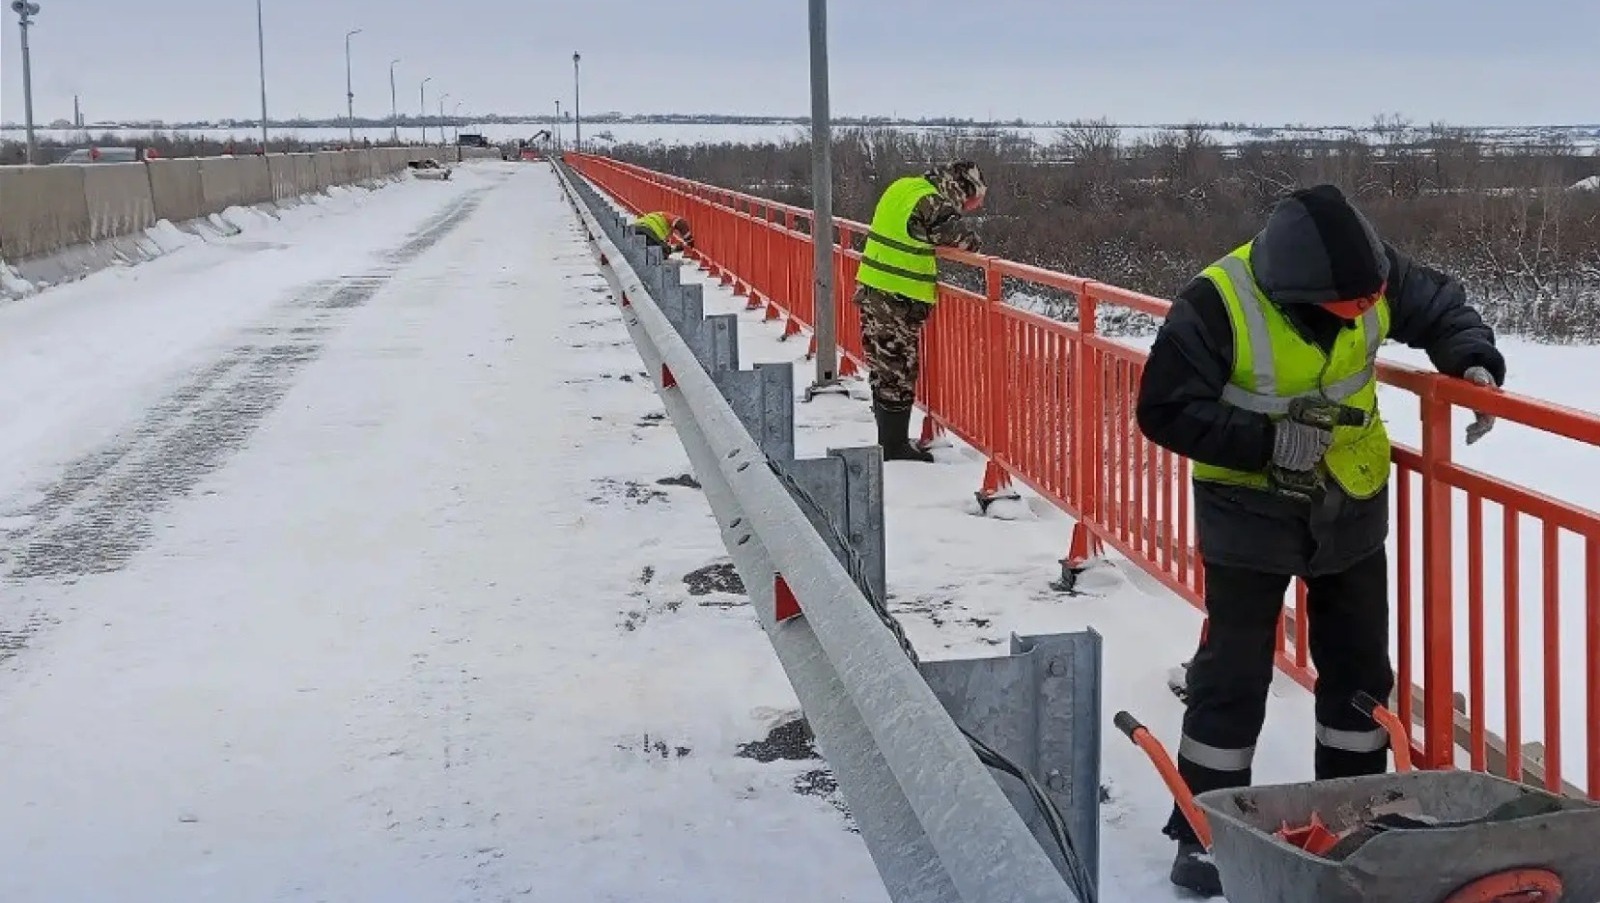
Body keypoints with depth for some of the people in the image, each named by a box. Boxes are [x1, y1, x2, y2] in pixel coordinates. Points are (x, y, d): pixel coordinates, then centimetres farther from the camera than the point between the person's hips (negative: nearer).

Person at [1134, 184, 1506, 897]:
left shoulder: (1371, 275, -12)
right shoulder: (1217, 303, -26)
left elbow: (1441, 307, 7)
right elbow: (1164, 409, -22)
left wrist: (1474, 362, -13)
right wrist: (1267, 442, -29)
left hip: (1350, 508, 5)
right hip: (1250, 512, -5)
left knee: (1360, 666, 14)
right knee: (1234, 675, 1)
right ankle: (1204, 831, 15)